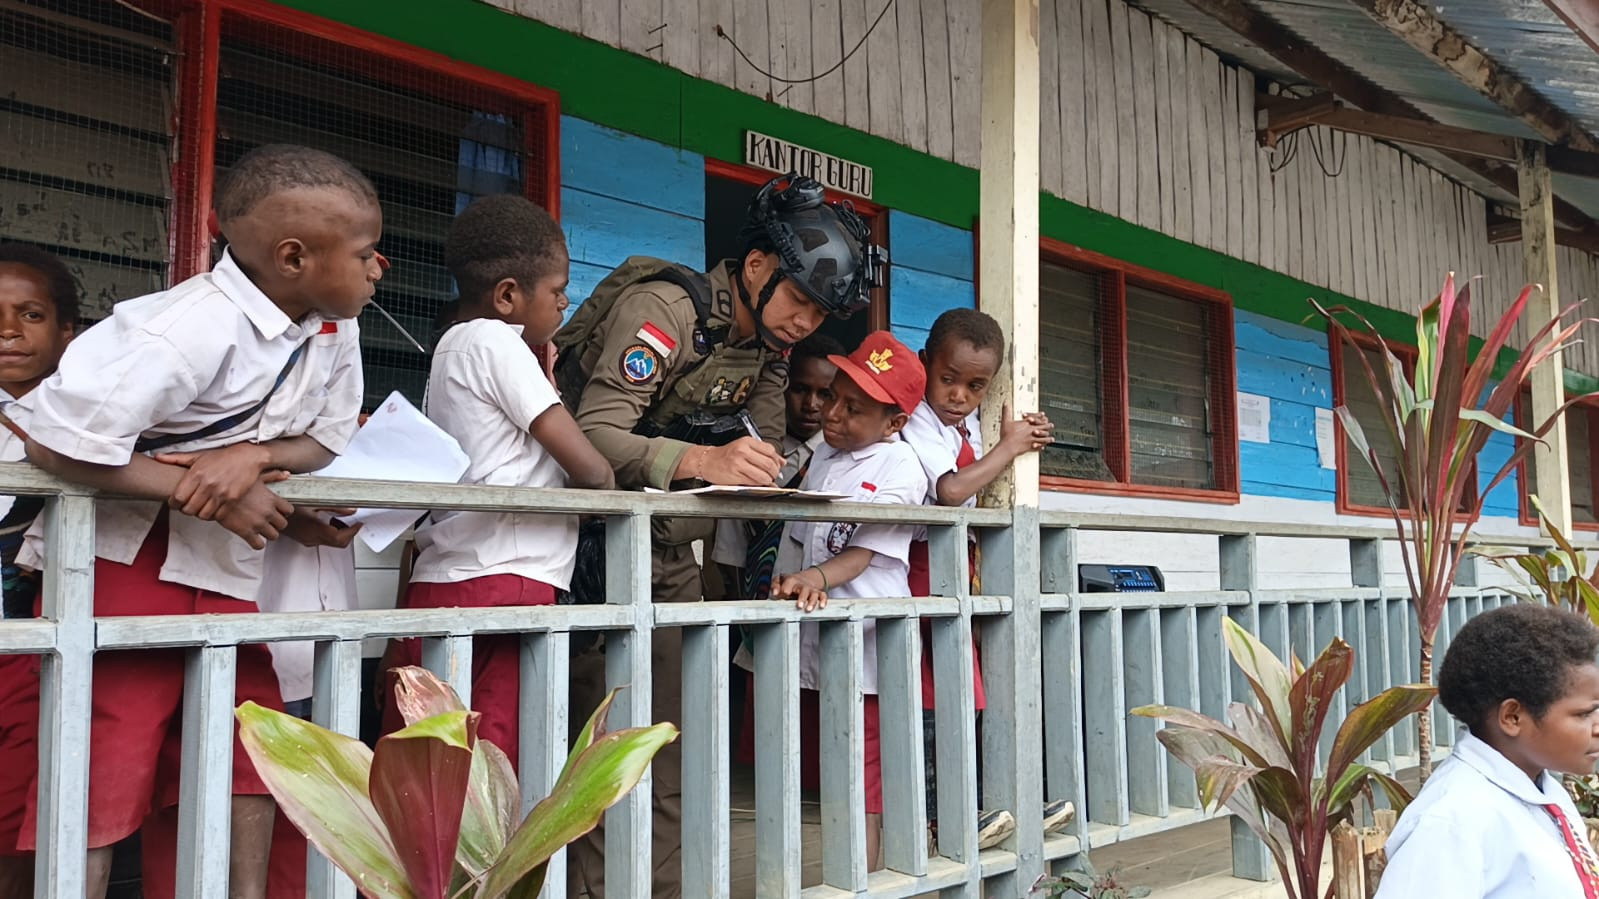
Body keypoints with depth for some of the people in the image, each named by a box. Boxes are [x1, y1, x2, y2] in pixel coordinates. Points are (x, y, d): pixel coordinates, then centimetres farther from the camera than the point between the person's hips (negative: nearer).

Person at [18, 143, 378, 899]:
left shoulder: (335, 327, -4)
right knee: (107, 762, -4)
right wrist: (210, 495, -26)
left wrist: (254, 456, -19)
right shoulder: (194, 328, -28)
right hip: (124, 558, -7)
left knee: (253, 744, 10)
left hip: (227, 567, 7)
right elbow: (55, 442, -32)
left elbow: (329, 438, 3)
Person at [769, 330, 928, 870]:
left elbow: (862, 553, -14)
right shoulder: (822, 456, 13)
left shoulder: (900, 468, -6)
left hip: (863, 649, -6)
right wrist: (797, 586, 1)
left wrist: (818, 576, -31)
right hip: (809, 643, 6)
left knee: (861, 792, -2)